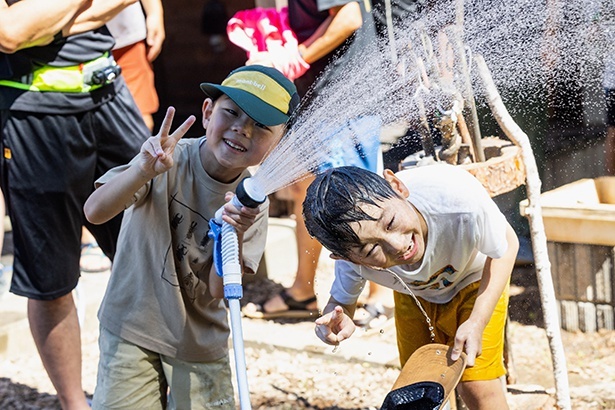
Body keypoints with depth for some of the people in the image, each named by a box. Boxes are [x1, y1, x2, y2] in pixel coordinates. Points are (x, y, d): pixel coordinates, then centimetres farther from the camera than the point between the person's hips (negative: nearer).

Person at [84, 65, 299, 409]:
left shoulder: (252, 200, -9)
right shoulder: (168, 159, -17)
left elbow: (218, 289, -13)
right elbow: (95, 212, -29)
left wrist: (234, 235, -31)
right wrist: (145, 170, -45)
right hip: (131, 329, -2)